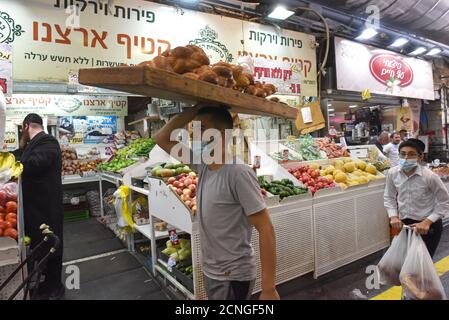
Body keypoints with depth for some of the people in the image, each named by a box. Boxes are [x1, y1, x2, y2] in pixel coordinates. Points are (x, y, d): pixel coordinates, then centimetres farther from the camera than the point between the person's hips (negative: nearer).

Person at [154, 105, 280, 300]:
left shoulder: (238, 172, -23)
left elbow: (266, 230, -22)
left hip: (233, 276, -8)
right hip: (209, 271, 8)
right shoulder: (203, 165, -2)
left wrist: (268, 289, -20)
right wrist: (194, 110, -6)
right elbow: (162, 139, 5)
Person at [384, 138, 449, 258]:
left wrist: (427, 222, -18)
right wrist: (393, 216, -8)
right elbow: (389, 197, 4)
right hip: (404, 223, 3)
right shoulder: (392, 173, -11)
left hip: (429, 225, -3)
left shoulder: (429, 176, -21)